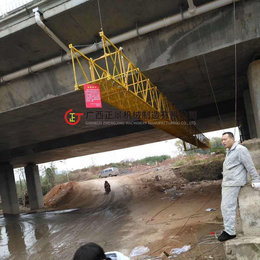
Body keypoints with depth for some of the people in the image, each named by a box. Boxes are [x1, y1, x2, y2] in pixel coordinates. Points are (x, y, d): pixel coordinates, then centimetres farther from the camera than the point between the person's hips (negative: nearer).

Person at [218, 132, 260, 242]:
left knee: (228, 207, -10)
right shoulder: (229, 151, 16)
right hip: (226, 183, 10)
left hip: (233, 183, -10)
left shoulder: (240, 149, -13)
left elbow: (250, 166, -13)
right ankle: (228, 229, 23)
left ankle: (230, 232, -3)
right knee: (225, 207, 13)